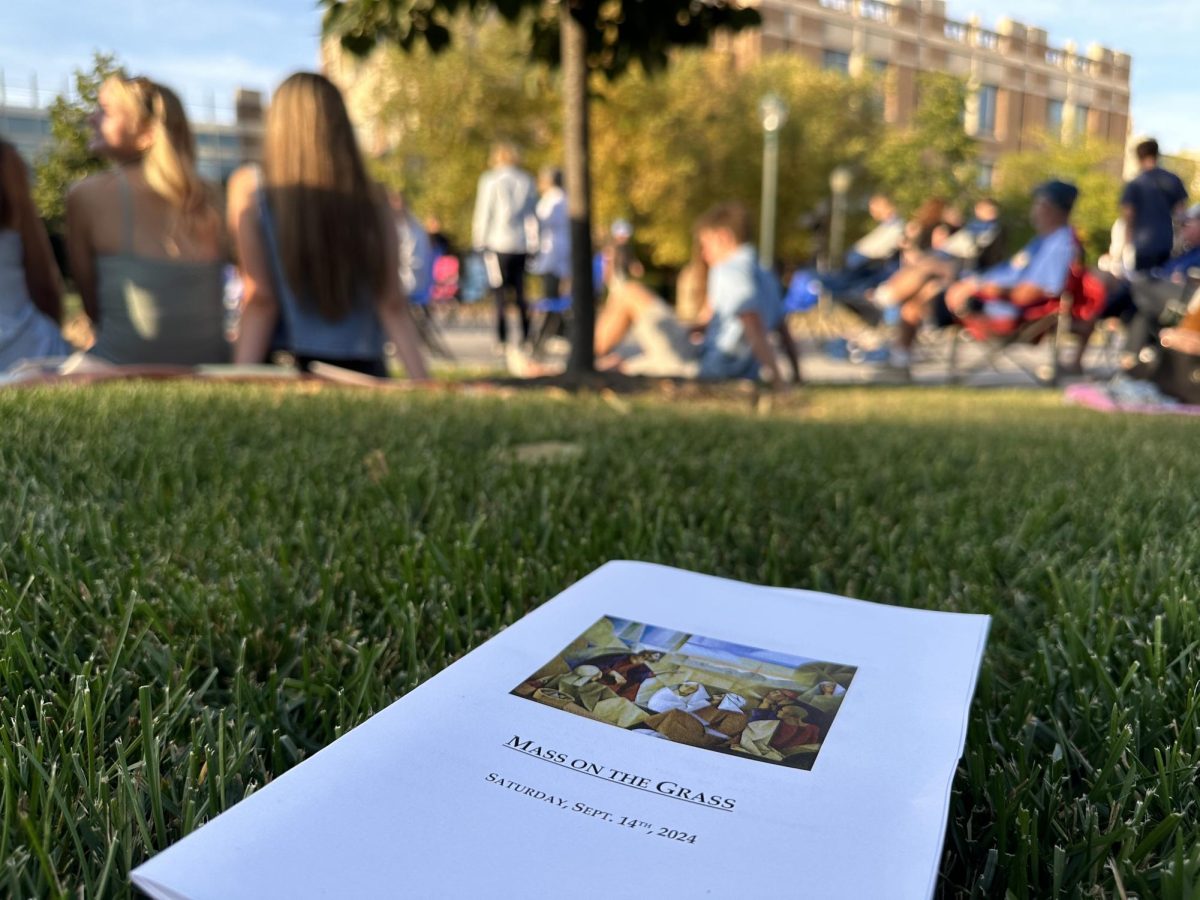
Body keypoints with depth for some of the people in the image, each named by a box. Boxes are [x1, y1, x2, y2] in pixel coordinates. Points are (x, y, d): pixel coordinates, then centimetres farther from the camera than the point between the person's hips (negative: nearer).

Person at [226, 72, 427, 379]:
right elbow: (392, 304, -2)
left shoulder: (249, 187, 0)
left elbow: (260, 298, -6)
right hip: (363, 373, 2)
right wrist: (422, 384, 2)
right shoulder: (373, 200, 3)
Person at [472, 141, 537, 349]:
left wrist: (480, 241, 5)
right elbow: (532, 214, 12)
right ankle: (526, 335, 8)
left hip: (498, 242, -4)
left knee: (500, 292, -1)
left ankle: (502, 338, -5)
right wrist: (532, 243, 16)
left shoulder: (490, 180, -2)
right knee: (520, 291, 10)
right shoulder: (526, 181, 9)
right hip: (521, 244, 4)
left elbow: (483, 213, -2)